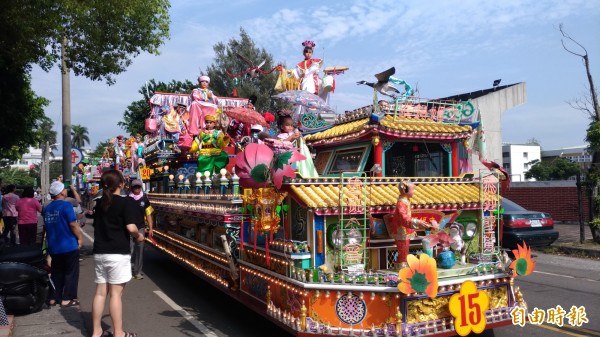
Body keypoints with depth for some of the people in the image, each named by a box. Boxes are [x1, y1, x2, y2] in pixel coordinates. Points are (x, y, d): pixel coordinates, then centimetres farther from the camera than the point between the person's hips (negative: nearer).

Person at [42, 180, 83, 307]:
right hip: (69, 245, -6)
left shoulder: (47, 208, 7)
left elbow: (46, 226, 15)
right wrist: (80, 238, -6)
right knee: (71, 273, 5)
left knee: (56, 272, 16)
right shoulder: (66, 205, -15)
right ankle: (67, 298, 6)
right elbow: (73, 224, -17)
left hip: (54, 246, 7)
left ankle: (53, 298, 19)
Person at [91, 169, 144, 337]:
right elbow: (131, 228, -19)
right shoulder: (126, 202, -11)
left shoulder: (99, 203, 10)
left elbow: (96, 226, 17)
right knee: (116, 294, -1)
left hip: (99, 253, 6)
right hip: (118, 254, -6)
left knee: (100, 292, 12)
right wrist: (139, 236, -1)